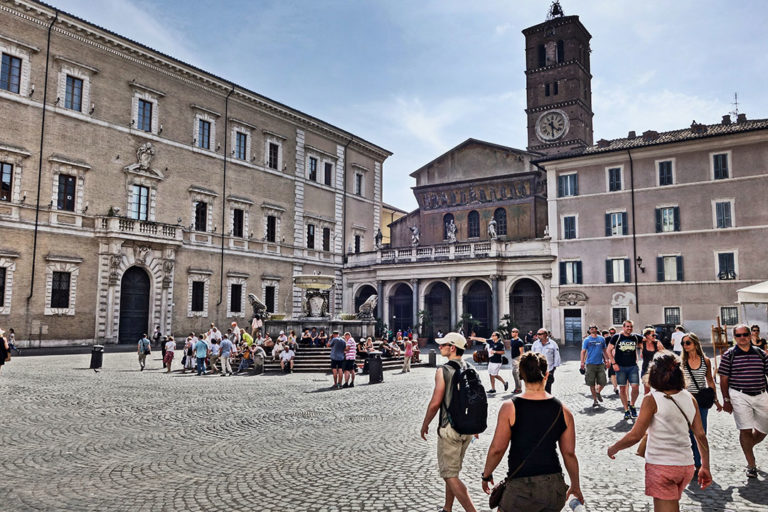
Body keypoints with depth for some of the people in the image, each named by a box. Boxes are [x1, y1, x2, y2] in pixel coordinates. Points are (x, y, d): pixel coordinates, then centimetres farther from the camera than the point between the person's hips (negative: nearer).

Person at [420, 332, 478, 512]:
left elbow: (435, 403, -15)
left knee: (449, 475, 0)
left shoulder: (443, 371, -15)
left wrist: (425, 424, -1)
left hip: (450, 428, -7)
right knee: (453, 470, 21)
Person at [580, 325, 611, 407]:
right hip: (590, 364, -2)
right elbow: (583, 351, -3)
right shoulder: (586, 340, 0)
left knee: (603, 382, -2)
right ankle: (595, 399, 15)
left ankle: (598, 392, 28)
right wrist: (582, 362, -13)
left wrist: (607, 359, 15)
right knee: (592, 383, 1)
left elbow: (605, 350, 19)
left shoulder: (602, 339, 9)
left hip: (600, 363, 2)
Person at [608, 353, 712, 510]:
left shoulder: (652, 399, -13)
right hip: (686, 465, 6)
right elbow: (701, 435, 4)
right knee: (672, 506, 26)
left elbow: (635, 435, -15)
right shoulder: (689, 398, 3)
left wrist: (614, 449, 0)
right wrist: (705, 467, 13)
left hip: (661, 466, -6)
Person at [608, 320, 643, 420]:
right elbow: (609, 350, 2)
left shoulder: (636, 337, 6)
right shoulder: (616, 337, -1)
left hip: (633, 366, 2)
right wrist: (613, 363, -5)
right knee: (622, 389, 3)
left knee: (635, 387, -7)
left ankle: (632, 405, 19)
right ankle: (626, 410, 15)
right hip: (620, 367, -1)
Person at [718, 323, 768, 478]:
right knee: (745, 430, -5)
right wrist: (726, 400, -5)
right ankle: (751, 465, 7)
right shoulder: (729, 355, -2)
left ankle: (747, 447, 41)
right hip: (740, 397, -4)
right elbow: (724, 379, -1)